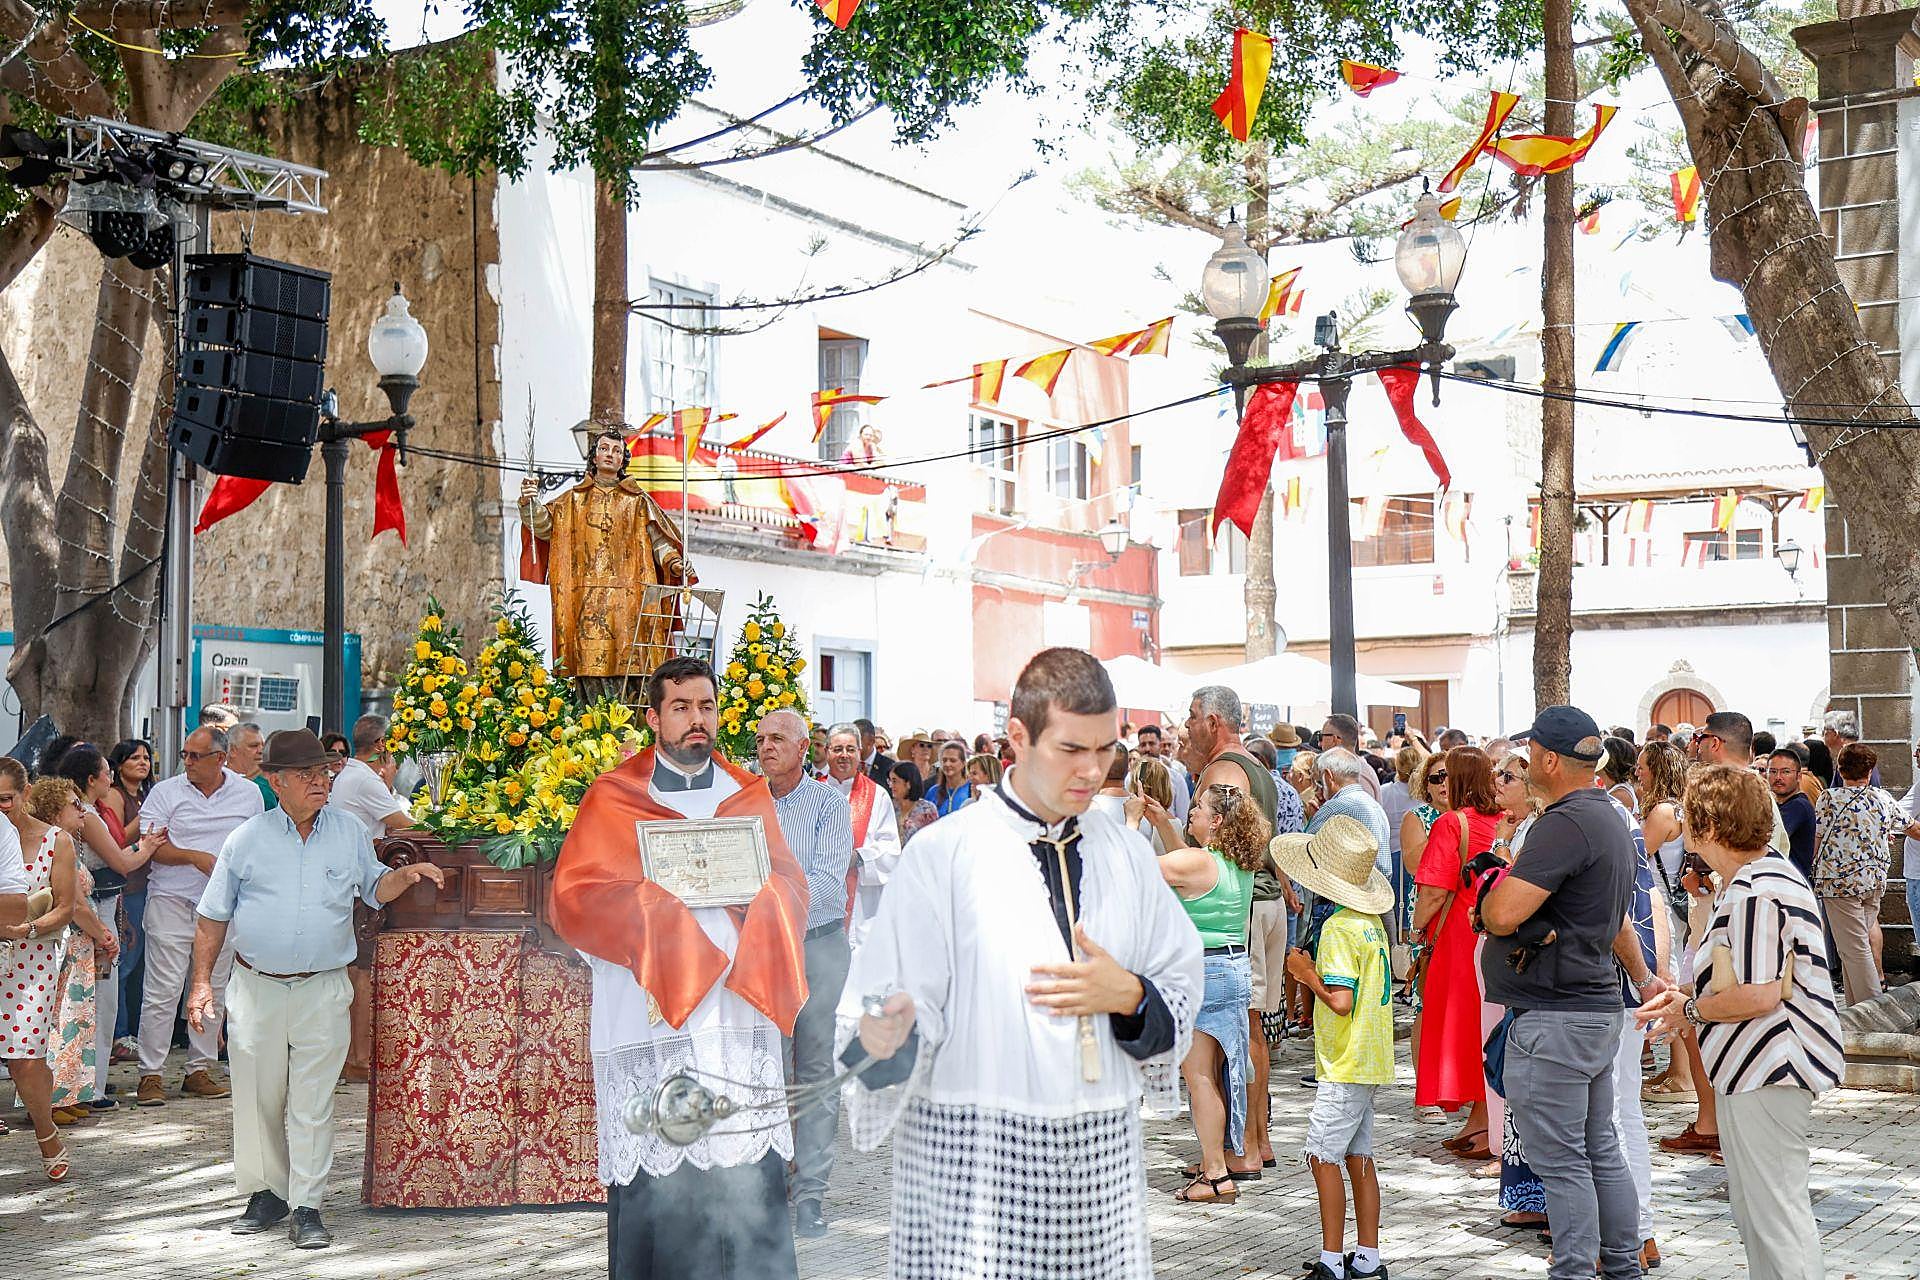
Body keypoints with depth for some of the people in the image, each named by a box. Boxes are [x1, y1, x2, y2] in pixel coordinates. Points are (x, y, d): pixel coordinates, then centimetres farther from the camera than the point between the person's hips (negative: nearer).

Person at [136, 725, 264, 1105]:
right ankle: (150, 1075, 2)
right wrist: (196, 857, -17)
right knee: (163, 990, -5)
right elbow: (151, 846, -5)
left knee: (213, 990, 7)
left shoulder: (249, 794, 8)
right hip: (172, 902, -3)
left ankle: (199, 1070, 17)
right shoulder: (166, 792, 1)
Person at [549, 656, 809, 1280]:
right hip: (650, 1019, -3)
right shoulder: (613, 798, 6)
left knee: (756, 1194, -3)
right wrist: (672, 895, -11)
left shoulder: (749, 795, 18)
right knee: (653, 1201, -5)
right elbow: (573, 897, -3)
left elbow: (789, 884, 12)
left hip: (741, 1013, 3)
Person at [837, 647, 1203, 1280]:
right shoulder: (946, 854, -4)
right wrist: (886, 1036, -29)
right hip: (973, 1155, -4)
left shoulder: (1127, 855, 10)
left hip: (1102, 1156, 4)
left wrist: (1128, 995, -6)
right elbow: (905, 1000, -8)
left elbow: (1183, 996, 13)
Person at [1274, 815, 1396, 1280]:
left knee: (1324, 1156, -2)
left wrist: (1306, 973, -10)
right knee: (1358, 1156, 12)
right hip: (1371, 1060, 9)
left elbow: (1340, 1000, -24)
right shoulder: (1371, 921, 10)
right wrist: (1317, 973, 12)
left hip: (1345, 1065, -9)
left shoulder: (1339, 929, -18)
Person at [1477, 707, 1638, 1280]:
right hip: (1599, 1004, 10)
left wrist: (1490, 890, -5)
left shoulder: (1564, 824, -20)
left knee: (1562, 1162, -2)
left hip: (1554, 1017, -10)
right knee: (1601, 1151, 17)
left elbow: (1502, 914, -25)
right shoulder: (1610, 818, 14)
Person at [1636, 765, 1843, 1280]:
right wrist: (1689, 999, 15)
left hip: (1768, 1071, -12)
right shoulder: (1760, 880, 16)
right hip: (1755, 1068, 12)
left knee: (1776, 1212, -6)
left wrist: (1689, 1010, -11)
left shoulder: (1756, 894, -20)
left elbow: (1759, 995, -25)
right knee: (1753, 1211, 19)